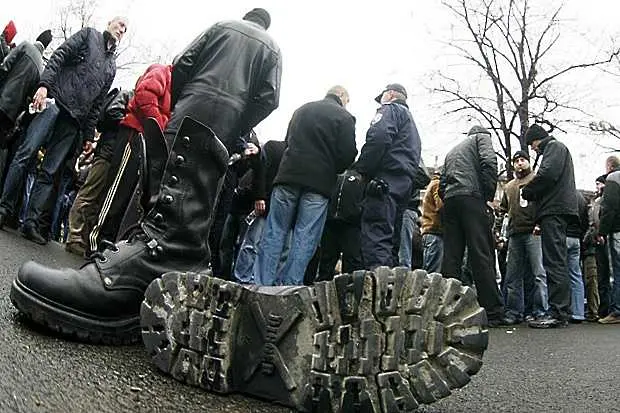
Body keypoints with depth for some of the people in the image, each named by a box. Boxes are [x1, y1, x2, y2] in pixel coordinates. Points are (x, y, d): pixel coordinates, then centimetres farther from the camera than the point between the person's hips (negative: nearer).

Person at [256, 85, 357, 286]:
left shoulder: (301, 110, 17)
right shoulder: (344, 117, 2)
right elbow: (348, 155, -5)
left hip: (288, 176, 4)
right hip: (319, 183, -3)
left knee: (275, 231, 4)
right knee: (305, 237, 0)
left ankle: (262, 284, 2)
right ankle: (289, 283, -2)